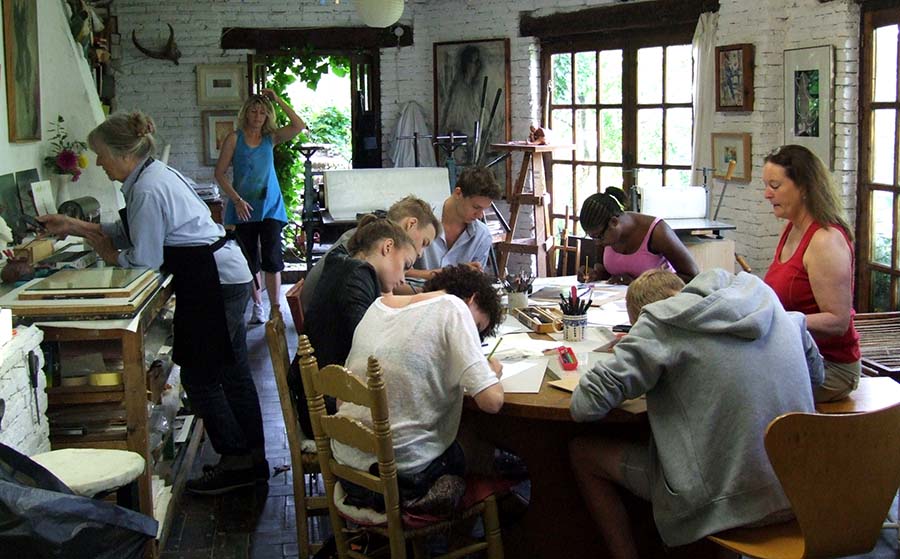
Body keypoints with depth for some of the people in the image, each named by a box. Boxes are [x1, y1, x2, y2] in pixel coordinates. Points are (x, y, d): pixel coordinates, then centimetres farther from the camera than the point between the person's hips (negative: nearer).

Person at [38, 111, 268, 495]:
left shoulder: (148, 190, -19)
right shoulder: (154, 174, 12)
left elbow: (143, 259, -14)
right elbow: (128, 232, 19)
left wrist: (109, 256, 4)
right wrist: (73, 226, 17)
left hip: (215, 284, -10)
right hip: (227, 277, 10)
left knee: (199, 377, 0)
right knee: (233, 373, 15)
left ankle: (235, 463, 9)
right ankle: (253, 459, 24)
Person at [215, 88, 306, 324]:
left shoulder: (270, 138, 6)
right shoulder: (235, 138, -1)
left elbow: (299, 126, -7)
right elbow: (220, 173, -3)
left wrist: (278, 100, -8)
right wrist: (237, 200, -13)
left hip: (270, 206, 1)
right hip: (244, 208, -1)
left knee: (272, 258, -7)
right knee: (250, 260, 7)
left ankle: (275, 308, -2)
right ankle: (257, 305, 20)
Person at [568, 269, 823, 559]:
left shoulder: (662, 321, -11)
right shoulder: (766, 296, 6)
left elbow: (584, 406, -13)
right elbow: (815, 373, 19)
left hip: (725, 502, -7)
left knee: (581, 453, 10)